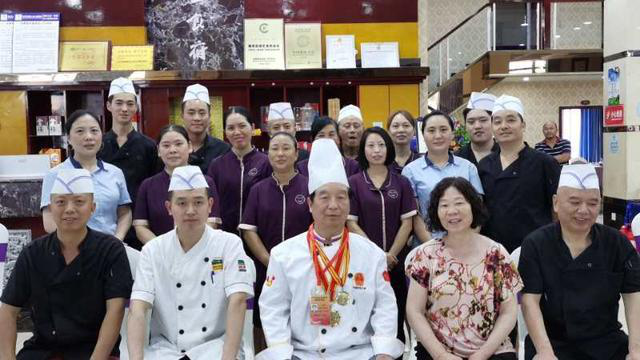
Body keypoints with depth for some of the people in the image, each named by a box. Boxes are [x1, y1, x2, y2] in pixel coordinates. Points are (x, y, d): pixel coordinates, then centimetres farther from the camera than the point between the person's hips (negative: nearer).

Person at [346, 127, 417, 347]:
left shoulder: (401, 183, 4)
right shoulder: (353, 183, 0)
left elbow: (407, 223, 1)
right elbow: (351, 223, -4)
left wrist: (391, 254, -9)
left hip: (396, 261, 1)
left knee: (396, 314, 8)